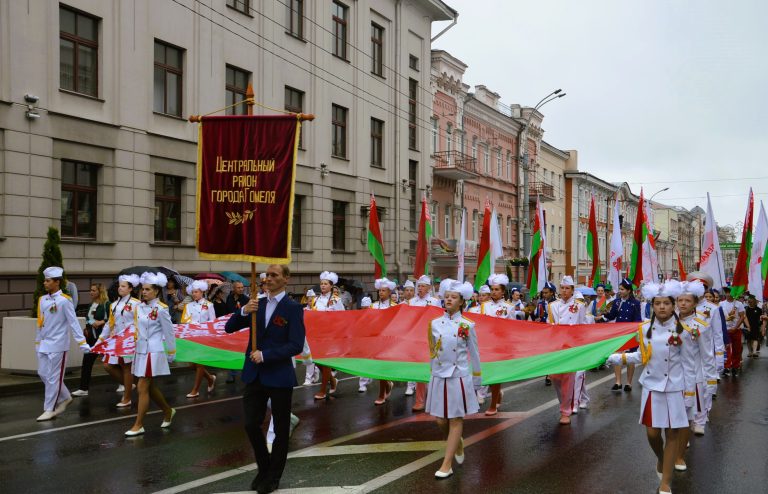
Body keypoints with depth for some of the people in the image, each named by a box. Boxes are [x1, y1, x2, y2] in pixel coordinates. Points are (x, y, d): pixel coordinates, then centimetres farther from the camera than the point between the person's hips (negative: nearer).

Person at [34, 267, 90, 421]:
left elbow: (73, 323, -14)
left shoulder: (64, 300, -13)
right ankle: (65, 398, 27)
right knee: (43, 373, 11)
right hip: (43, 343, 7)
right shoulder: (42, 300, 7)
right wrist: (37, 342, 18)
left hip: (57, 344, -7)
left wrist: (82, 343, -16)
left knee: (53, 377, 0)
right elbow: (40, 322, 15)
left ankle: (49, 409, 9)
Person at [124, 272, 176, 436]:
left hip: (153, 352, -7)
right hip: (141, 350, 7)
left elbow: (169, 333, -7)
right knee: (150, 386, 16)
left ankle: (138, 425, 3)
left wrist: (171, 353, -2)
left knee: (142, 388, -6)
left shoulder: (161, 309, -12)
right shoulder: (140, 306, 6)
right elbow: (138, 328, 13)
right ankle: (168, 411, 36)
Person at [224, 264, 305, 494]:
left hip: (279, 377, -4)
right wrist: (244, 311, -15)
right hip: (254, 375, 4)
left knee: (281, 429, 8)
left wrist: (265, 354, -21)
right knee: (251, 425, 5)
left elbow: (296, 345, -16)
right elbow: (229, 328, 3)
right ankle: (263, 468, 28)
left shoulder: (293, 308, -9)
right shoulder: (257, 304, 7)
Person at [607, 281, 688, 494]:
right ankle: (661, 460, 38)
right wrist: (618, 358, 6)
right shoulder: (645, 328, -1)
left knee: (671, 433, 2)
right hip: (652, 386, 2)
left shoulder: (681, 329, -9)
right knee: (652, 433, 3)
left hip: (674, 387, -2)